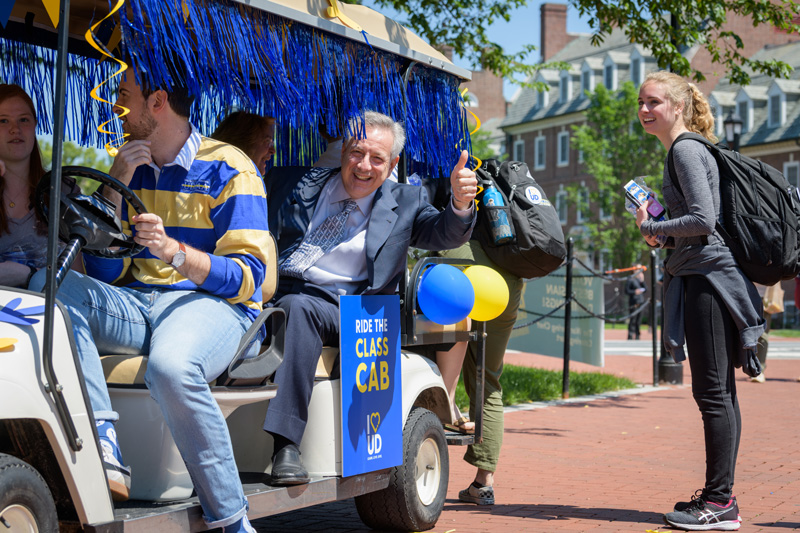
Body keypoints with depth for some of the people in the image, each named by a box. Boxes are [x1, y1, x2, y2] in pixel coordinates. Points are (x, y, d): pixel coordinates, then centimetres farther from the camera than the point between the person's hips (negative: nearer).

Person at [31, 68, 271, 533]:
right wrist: (117, 185, -3)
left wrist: (173, 250, -27)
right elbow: (104, 274, 7)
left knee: (172, 367, -38)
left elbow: (247, 277, -10)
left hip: (211, 303, -5)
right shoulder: (129, 167, 15)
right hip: (136, 303, 5)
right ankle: (105, 451, -32)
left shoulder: (229, 169, -2)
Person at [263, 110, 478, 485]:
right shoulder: (299, 184, 20)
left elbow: (445, 234, 2)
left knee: (300, 307, -36)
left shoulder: (403, 202, 18)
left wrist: (460, 203, -18)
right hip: (275, 295, 2)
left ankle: (286, 443, -40)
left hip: (344, 310, -1)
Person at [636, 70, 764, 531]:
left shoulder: (686, 150, -9)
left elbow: (703, 220, -18)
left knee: (713, 392, -8)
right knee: (720, 391, 11)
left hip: (707, 276, -10)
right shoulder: (688, 149, 21)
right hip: (709, 275, 10)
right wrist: (665, 236, 11)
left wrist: (650, 227, -6)